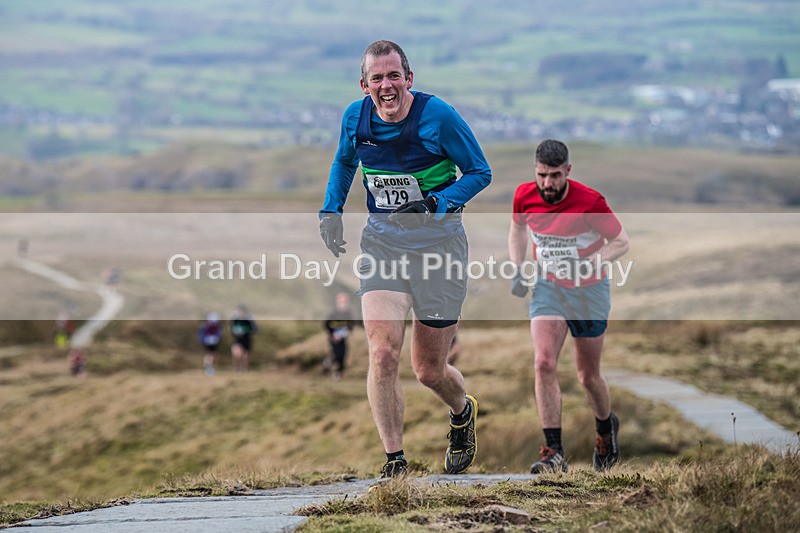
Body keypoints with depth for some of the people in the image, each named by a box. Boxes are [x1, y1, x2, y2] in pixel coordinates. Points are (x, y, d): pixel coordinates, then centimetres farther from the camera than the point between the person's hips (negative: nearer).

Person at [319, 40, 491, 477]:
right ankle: (394, 462, -8)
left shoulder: (438, 116, -14)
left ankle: (463, 411, 42)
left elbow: (480, 172, -5)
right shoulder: (355, 117, -2)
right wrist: (331, 211, 7)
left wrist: (437, 202, -21)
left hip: (436, 241, -3)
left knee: (429, 371, 6)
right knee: (382, 353, -18)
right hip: (381, 240, 3)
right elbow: (344, 162, 20)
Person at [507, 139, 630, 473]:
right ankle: (554, 453, -17)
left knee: (588, 376, 8)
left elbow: (621, 241, -12)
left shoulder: (590, 201, -23)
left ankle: (606, 428, 41)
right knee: (543, 363, -17)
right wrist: (518, 269, 1)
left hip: (589, 292, -2)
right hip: (547, 288, 2)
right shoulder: (524, 196, -10)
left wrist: (589, 263, -28)